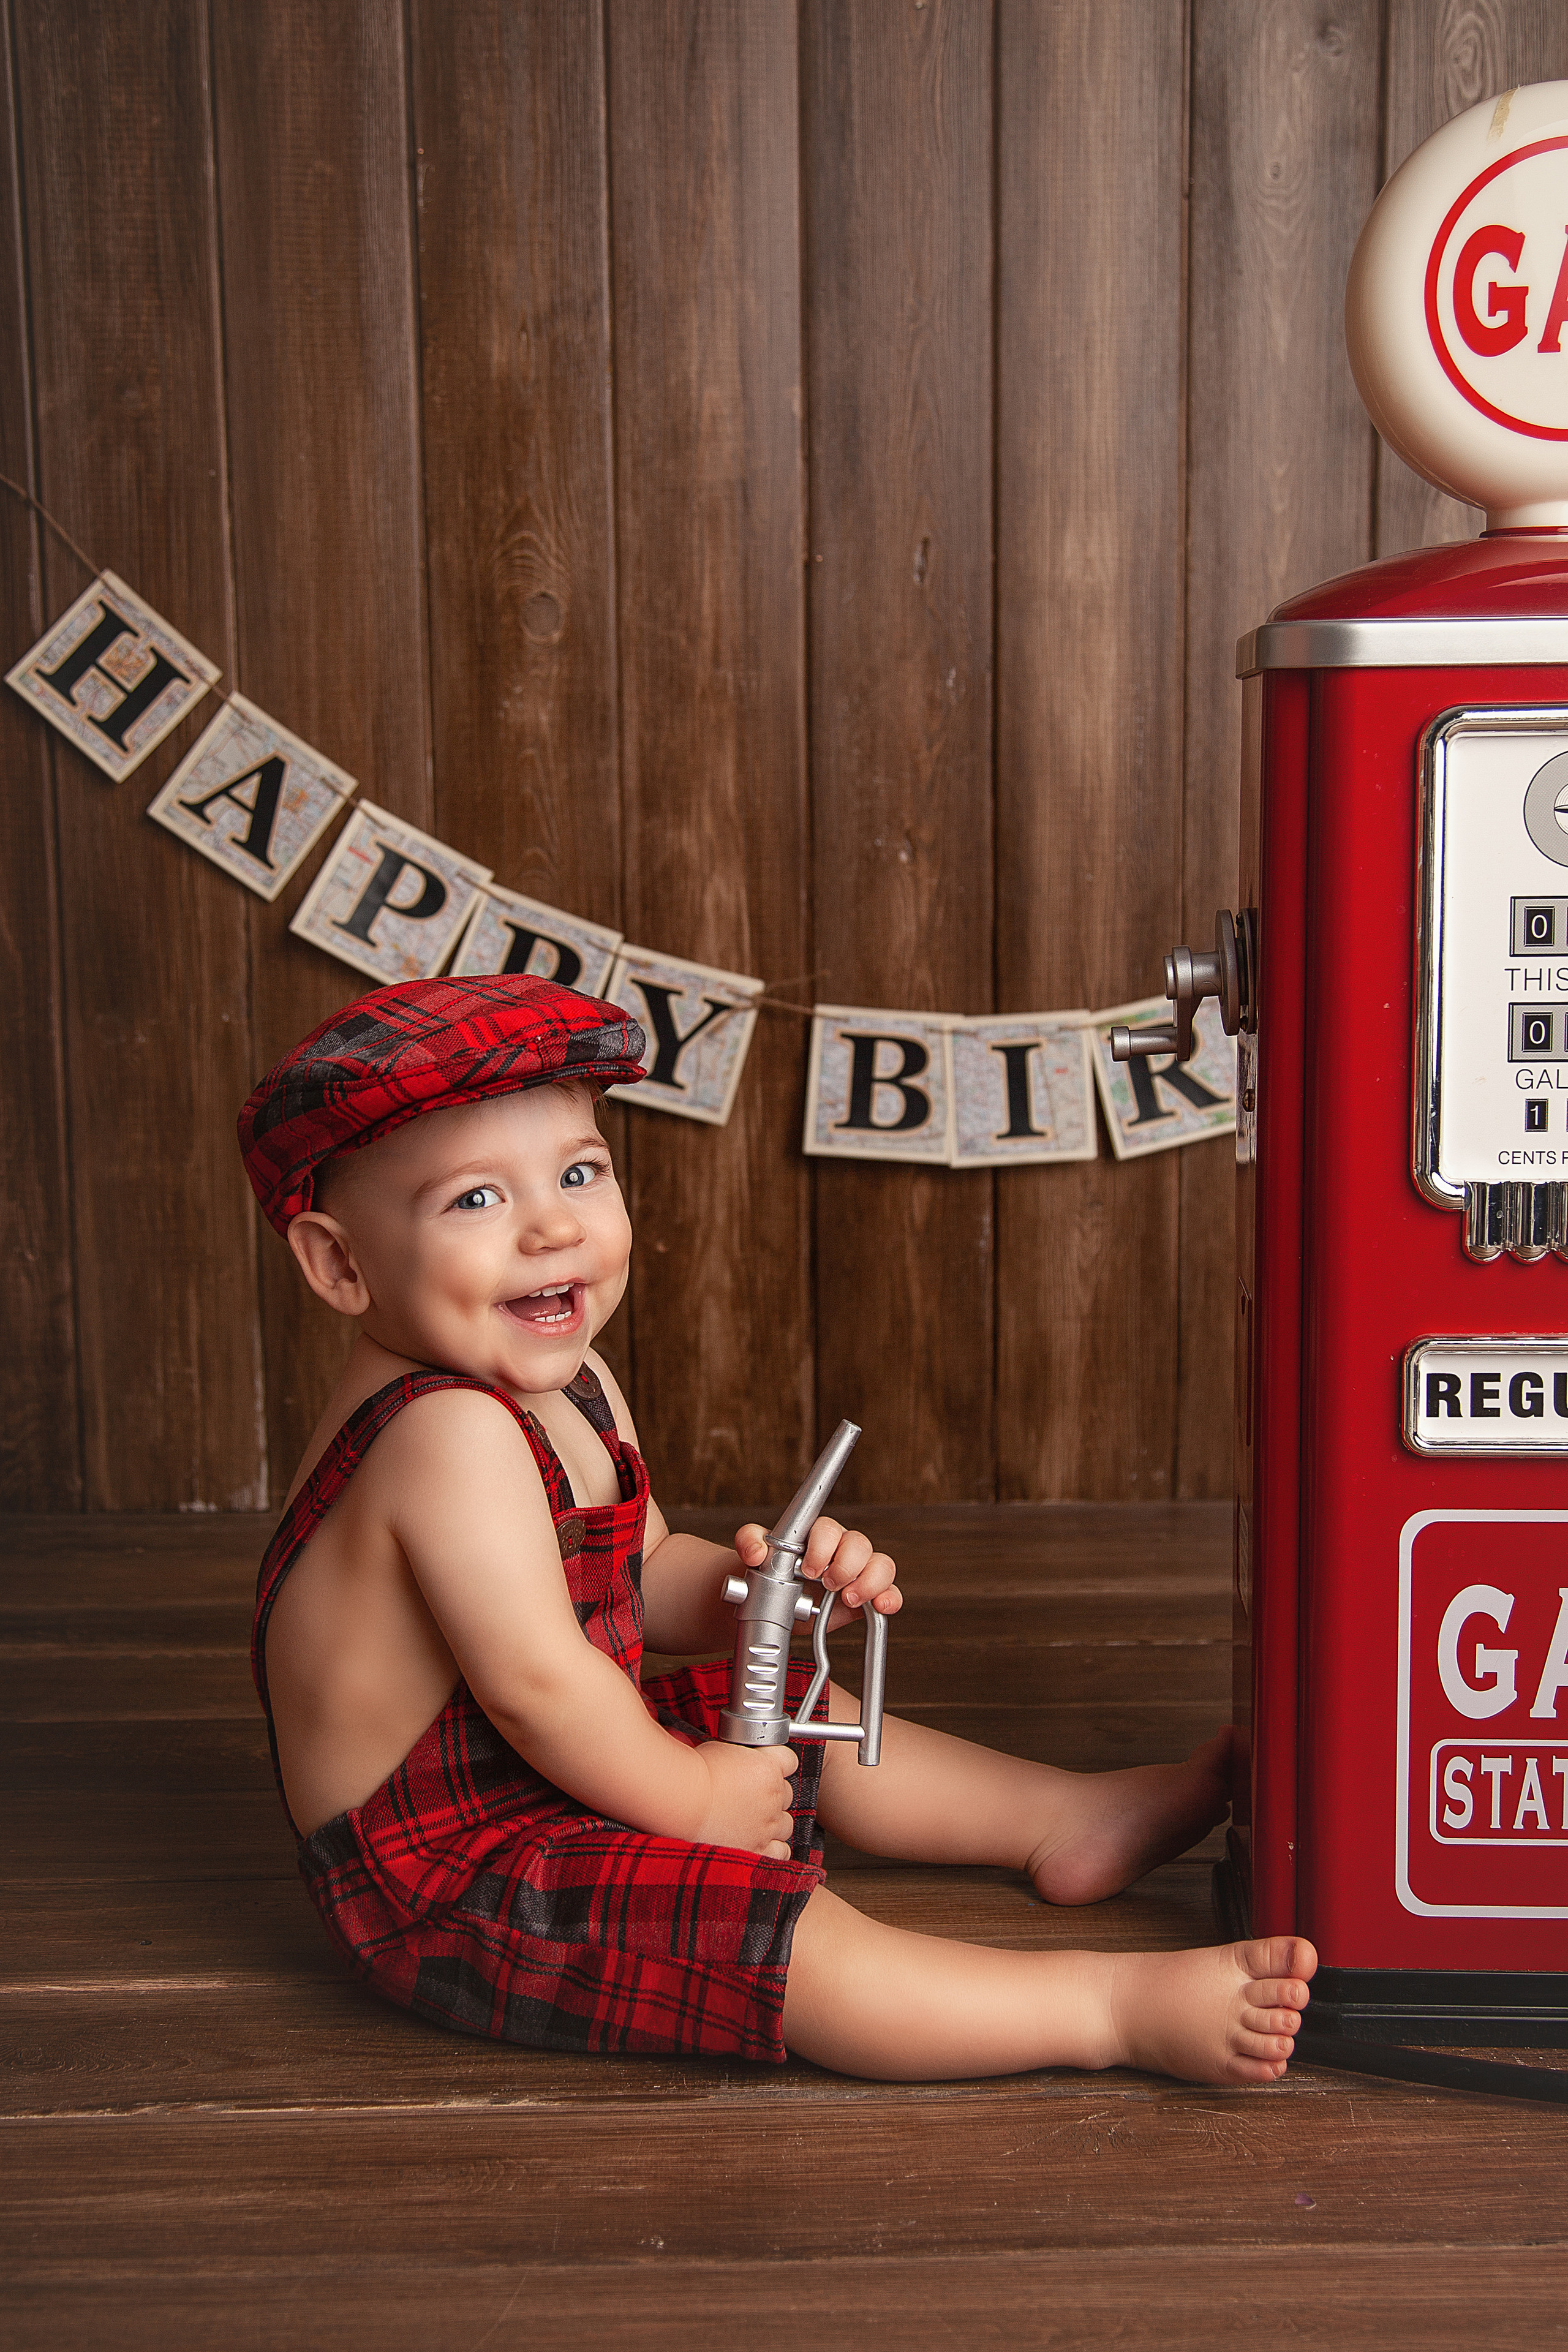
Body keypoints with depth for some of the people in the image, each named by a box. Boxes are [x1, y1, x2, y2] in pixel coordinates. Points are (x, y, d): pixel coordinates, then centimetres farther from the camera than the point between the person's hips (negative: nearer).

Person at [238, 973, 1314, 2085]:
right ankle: (1115, 2001, -20)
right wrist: (689, 1795, -15)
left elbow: (644, 1577, 13)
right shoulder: (447, 1435, -29)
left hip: (559, 1783, 11)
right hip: (448, 1889, -11)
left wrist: (759, 1581, -7)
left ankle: (1066, 1819, 30)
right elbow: (533, 1680, -30)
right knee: (782, 1937, -24)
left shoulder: (568, 1384, 4)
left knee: (800, 1715, 19)